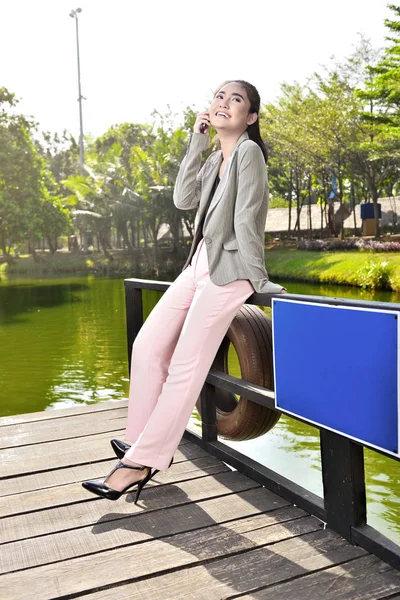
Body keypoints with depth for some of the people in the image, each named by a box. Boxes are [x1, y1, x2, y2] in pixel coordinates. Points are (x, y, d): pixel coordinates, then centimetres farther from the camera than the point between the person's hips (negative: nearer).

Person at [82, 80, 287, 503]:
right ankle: (144, 441, 14)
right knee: (148, 345, 3)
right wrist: (197, 142, 6)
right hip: (199, 265, 9)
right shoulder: (215, 160, 18)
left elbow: (247, 220, -13)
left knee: (184, 367, -8)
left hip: (227, 270, -9)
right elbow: (184, 199, 6)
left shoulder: (248, 152, -8)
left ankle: (141, 461, -1)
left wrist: (258, 280, -13)